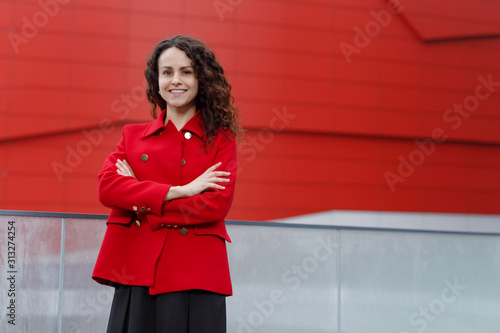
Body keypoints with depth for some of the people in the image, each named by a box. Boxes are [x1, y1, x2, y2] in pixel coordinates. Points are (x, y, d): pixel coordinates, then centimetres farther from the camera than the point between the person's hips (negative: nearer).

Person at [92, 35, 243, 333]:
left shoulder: (220, 139, 7)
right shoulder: (133, 136, 15)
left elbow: (217, 204, -6)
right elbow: (107, 187, -2)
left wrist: (143, 204, -6)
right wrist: (179, 191, -10)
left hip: (196, 280, -2)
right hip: (136, 275, 2)